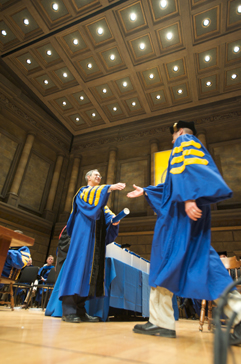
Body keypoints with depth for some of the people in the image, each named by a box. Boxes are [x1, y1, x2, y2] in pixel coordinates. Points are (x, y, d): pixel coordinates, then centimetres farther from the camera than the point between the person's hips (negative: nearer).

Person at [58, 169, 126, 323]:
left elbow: (106, 211, 11)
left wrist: (113, 218, -12)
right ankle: (69, 310, -8)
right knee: (79, 263, -13)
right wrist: (110, 188, -32)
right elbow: (90, 194, -17)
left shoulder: (100, 195, 27)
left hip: (96, 235, 6)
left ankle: (80, 310, 3)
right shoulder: (83, 191, 9)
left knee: (92, 266, -1)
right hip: (84, 232, -6)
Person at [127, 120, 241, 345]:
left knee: (166, 261, -7)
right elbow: (173, 185, 34)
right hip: (193, 210, 10)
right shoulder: (193, 148, 34)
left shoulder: (184, 141, 7)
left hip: (181, 211, -9)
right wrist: (145, 191, 38)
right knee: (202, 261, 4)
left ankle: (160, 322, 0)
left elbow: (185, 170, -15)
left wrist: (188, 198, -29)